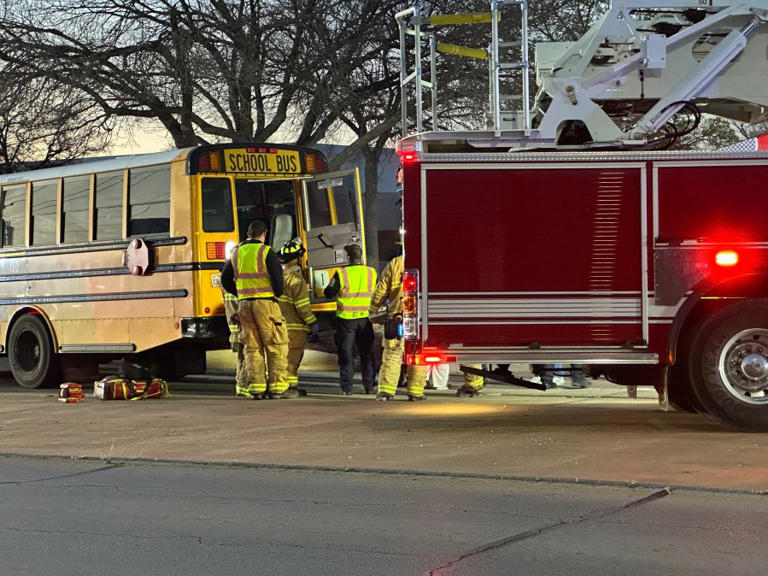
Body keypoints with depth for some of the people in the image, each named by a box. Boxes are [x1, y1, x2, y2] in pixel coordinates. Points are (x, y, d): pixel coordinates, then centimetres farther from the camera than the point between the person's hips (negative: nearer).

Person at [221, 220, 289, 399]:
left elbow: (225, 280, 17)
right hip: (265, 303, -5)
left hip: (244, 304, 5)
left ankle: (256, 387, 5)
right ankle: (276, 387, -1)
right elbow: (277, 277, -13)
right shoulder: (266, 252, -6)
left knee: (252, 347, 9)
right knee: (276, 346, 3)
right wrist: (278, 293, 6)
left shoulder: (236, 253, 11)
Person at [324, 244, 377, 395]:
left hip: (346, 319, -3)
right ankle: (369, 386, 12)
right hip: (365, 319, 3)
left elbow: (328, 293, -6)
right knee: (366, 353, 11)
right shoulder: (372, 273, -2)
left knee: (346, 354, 5)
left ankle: (346, 387, 4)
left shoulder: (341, 274, -13)